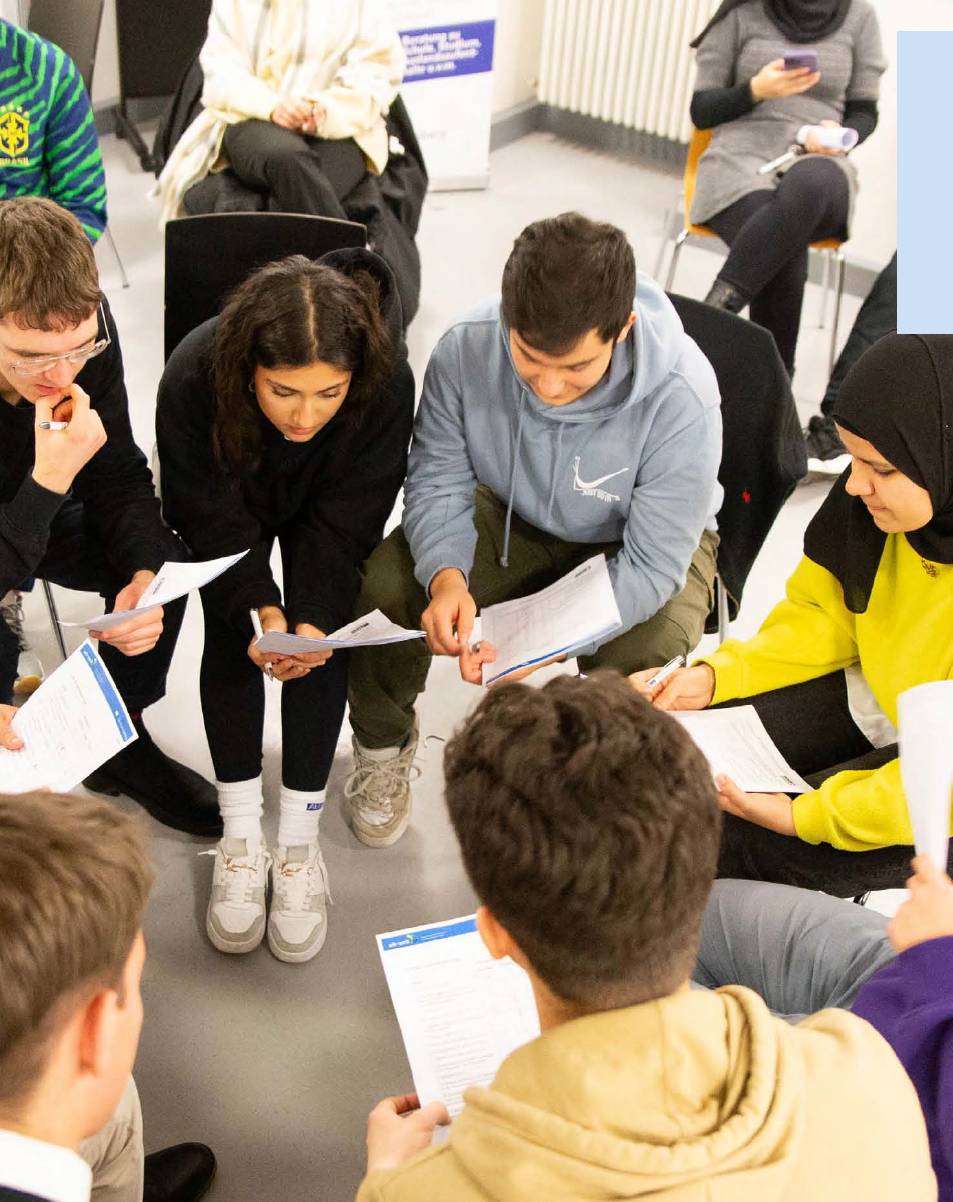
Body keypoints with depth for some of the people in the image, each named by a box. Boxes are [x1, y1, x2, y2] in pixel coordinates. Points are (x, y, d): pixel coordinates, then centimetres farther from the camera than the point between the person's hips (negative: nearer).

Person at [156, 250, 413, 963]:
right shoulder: (194, 377, -37)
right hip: (234, 508, 0)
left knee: (323, 636, -15)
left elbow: (345, 520, -26)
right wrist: (261, 608, -38)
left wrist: (315, 618, -38)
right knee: (230, 633, -15)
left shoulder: (387, 382, -37)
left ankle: (299, 842, -5)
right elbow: (211, 517, -25)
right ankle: (241, 838, -3)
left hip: (323, 512, 0)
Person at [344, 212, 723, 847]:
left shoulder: (681, 395, -35)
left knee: (648, 653, -33)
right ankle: (384, 743, 12)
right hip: (511, 515, 3)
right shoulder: (467, 348, -26)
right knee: (384, 584, -21)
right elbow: (438, 478, -11)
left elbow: (651, 566, -28)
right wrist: (445, 575, -33)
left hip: (639, 542, -2)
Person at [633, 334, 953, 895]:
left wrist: (806, 815, -27)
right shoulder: (875, 499, -15)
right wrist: (713, 675, -11)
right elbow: (823, 614, 3)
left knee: (759, 845, -18)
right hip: (873, 702, 6)